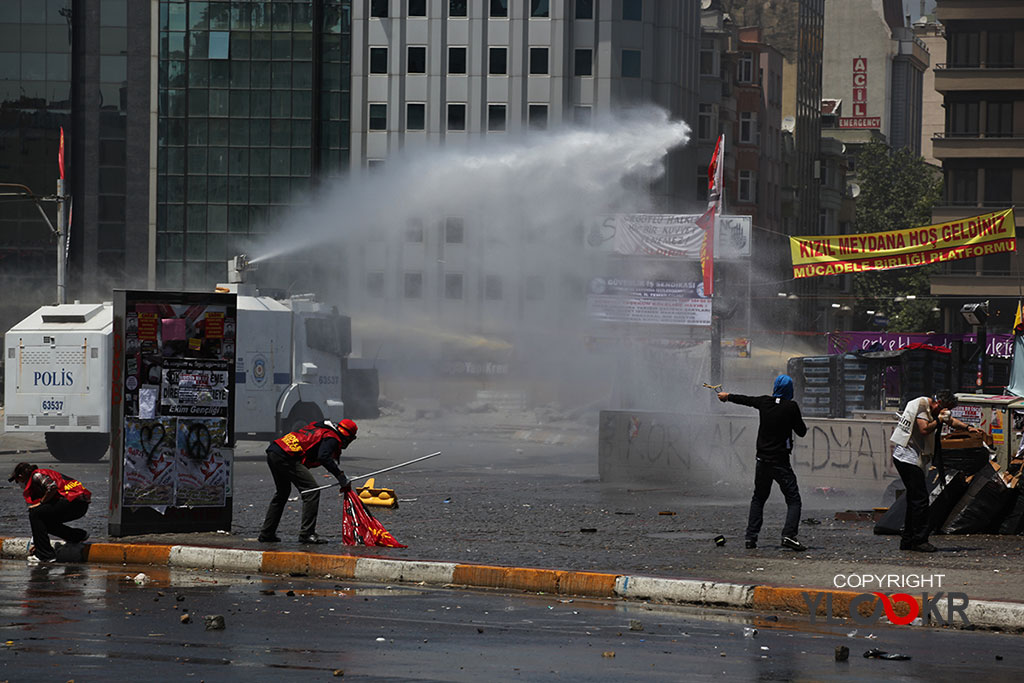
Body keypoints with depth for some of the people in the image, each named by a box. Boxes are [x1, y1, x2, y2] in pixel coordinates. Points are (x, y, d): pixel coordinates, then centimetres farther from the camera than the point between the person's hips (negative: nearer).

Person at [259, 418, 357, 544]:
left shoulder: (319, 427, 26)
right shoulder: (332, 438, -3)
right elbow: (323, 457, -21)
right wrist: (342, 477, -20)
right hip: (286, 457, -10)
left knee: (282, 492, 25)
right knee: (311, 490, -6)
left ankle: (267, 534, 29)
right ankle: (306, 533, -9)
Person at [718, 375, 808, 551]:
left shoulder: (764, 402, 2)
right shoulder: (791, 407, -11)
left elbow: (744, 400, 20)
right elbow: (802, 431, -4)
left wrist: (727, 396, 39)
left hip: (763, 461, 5)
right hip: (781, 462, -5)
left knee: (758, 499, 18)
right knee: (793, 499, -4)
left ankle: (751, 537, 13)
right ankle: (789, 535, -21)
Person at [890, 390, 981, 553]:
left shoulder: (931, 407, 17)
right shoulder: (921, 405, -13)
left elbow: (951, 420, 27)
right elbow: (924, 429, -25)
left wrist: (967, 427, 14)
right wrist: (939, 419, -14)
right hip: (908, 458, -11)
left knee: (914, 499, 13)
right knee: (920, 498, -11)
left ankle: (907, 540, 16)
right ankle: (919, 540, -11)